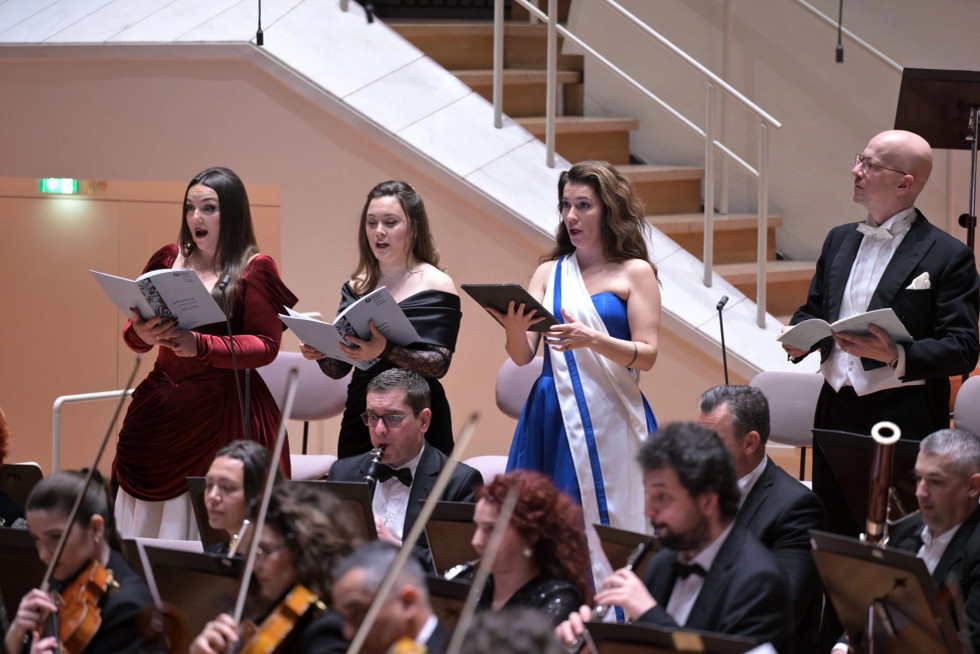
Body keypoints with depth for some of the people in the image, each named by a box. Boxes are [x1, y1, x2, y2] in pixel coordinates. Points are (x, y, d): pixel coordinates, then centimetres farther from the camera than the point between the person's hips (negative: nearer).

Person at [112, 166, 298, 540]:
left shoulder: (255, 270, 0)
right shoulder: (169, 261, 13)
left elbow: (266, 347, -8)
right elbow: (133, 337, 13)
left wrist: (199, 346, -21)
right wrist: (140, 334, -12)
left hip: (222, 411, -4)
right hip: (163, 408, 5)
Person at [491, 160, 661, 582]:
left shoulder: (634, 273, 3)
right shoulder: (549, 273, 13)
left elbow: (646, 355, -5)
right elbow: (522, 356, 7)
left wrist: (593, 340, -21)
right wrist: (514, 328, -15)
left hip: (608, 418, -4)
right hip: (552, 417, 4)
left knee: (605, 531, -7)